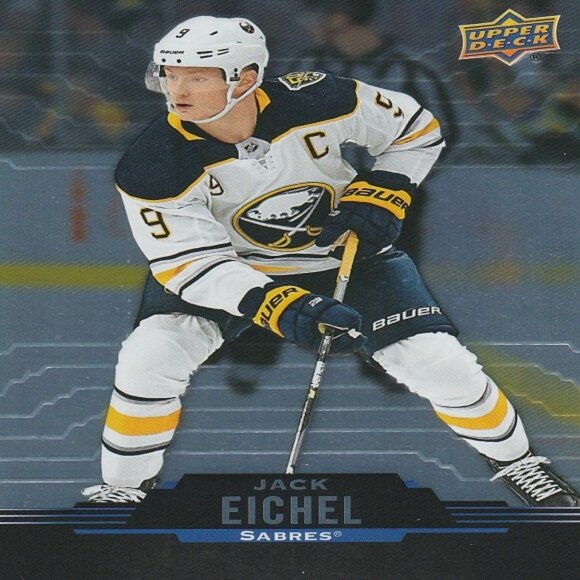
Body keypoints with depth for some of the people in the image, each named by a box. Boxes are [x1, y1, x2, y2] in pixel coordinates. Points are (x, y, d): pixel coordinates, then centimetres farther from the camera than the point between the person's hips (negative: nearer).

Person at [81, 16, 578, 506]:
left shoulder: (317, 100, -26)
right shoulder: (155, 165, -27)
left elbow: (416, 129, -9)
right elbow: (188, 262, -27)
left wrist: (380, 197, -21)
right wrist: (276, 305, -40)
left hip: (347, 254, 0)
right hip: (225, 267, 0)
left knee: (439, 363, -9)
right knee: (148, 359, -21)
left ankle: (515, 460, 21)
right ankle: (124, 488, 6)